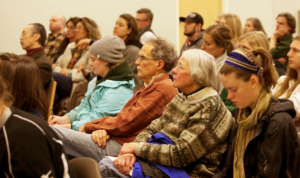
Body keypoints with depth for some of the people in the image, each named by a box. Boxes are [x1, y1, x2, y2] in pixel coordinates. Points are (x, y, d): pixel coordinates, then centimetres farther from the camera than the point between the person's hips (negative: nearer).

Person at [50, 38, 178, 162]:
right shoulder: (150, 87, 24)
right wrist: (103, 130, -7)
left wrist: (89, 126, 0)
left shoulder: (162, 89, -11)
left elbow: (125, 123, -15)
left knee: (54, 134, -17)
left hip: (122, 146, -10)